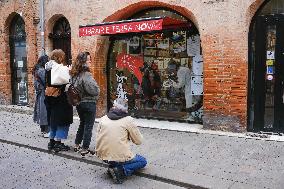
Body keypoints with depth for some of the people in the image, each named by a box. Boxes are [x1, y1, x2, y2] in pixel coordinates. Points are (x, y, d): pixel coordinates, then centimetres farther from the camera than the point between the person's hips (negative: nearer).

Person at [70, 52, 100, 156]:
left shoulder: (74, 74, 5)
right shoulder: (86, 75, -20)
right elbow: (94, 90, -23)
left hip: (79, 103, 8)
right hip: (89, 103, -8)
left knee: (82, 124, 23)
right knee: (88, 126, 2)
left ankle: (77, 145, 31)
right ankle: (85, 149, 8)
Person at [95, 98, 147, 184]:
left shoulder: (103, 119, 5)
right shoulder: (128, 120, -7)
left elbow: (98, 140, 9)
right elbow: (138, 141, 0)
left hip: (104, 157, 6)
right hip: (121, 158, -6)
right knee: (143, 161, 21)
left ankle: (113, 167, 8)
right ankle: (121, 170, -4)